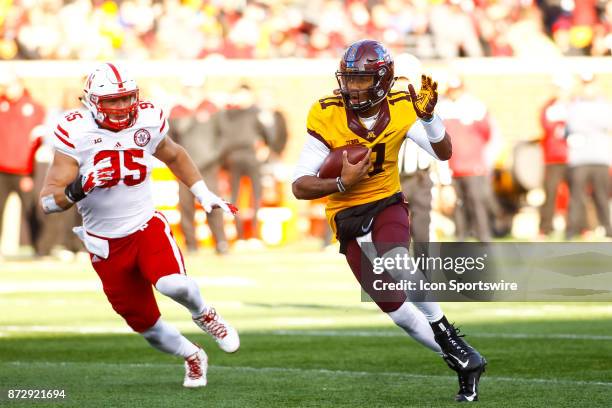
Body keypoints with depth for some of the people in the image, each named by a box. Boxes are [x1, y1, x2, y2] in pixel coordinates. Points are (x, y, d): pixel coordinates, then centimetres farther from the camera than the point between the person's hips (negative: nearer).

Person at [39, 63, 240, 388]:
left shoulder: (147, 122, -7)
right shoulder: (75, 133, -17)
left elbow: (174, 156, 18)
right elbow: (48, 200, -19)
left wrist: (203, 194, 14)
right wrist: (74, 192, -39)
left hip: (147, 227, 0)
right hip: (106, 245, 0)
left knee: (174, 285, -30)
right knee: (144, 323, 7)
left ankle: (203, 315, 6)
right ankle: (192, 356, 38)